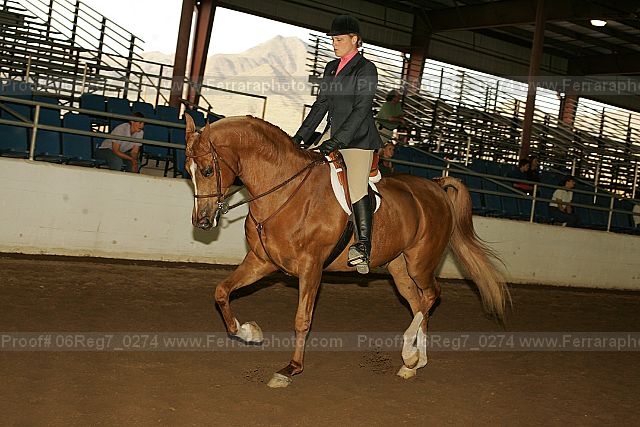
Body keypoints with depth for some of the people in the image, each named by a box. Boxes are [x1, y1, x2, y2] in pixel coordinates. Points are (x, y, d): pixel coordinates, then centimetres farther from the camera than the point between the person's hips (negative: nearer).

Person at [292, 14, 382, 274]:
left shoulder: (366, 69, -7)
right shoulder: (331, 68, 16)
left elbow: (361, 109, -16)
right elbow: (321, 104, 17)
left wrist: (337, 141, -24)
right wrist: (301, 135, 9)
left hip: (357, 137, -8)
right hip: (334, 135, 8)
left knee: (356, 187, -20)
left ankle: (363, 248, -25)